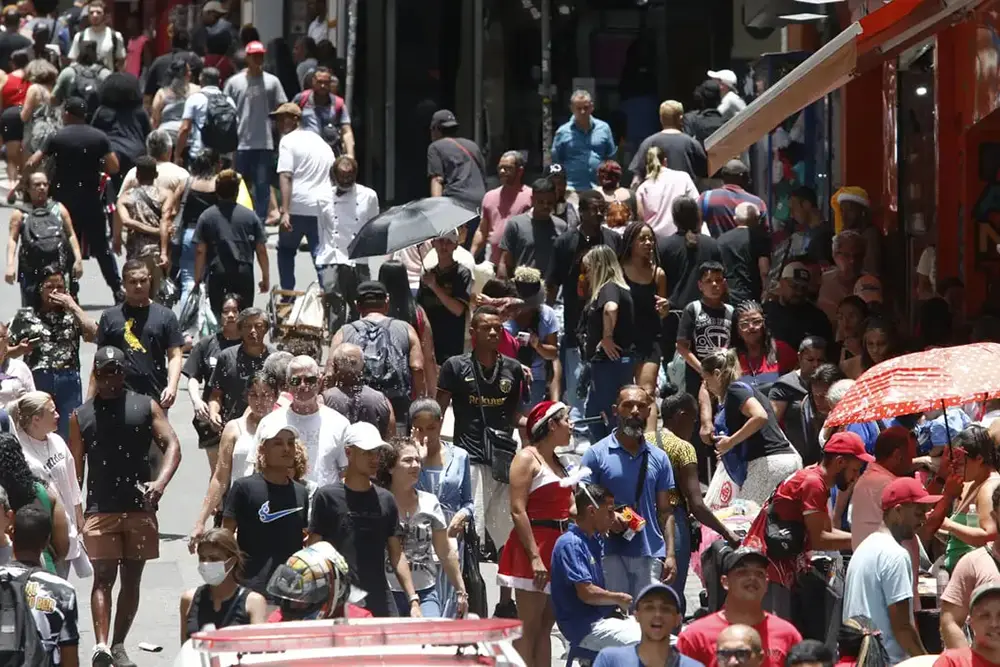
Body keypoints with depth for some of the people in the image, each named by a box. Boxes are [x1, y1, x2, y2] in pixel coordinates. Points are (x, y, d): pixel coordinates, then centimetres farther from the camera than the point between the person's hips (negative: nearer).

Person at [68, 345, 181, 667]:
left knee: (132, 577, 7)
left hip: (140, 507, 1)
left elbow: (172, 445, -2)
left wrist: (161, 481, -19)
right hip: (100, 509, -1)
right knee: (103, 577, -9)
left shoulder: (146, 407, 7)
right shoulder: (81, 416, 9)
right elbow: (75, 468, 10)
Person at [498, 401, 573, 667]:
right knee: (528, 627, -8)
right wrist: (535, 557, -21)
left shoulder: (557, 463, 19)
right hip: (532, 546, -8)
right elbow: (517, 510, -15)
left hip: (557, 548, 8)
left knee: (546, 625, 8)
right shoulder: (527, 459, -7)